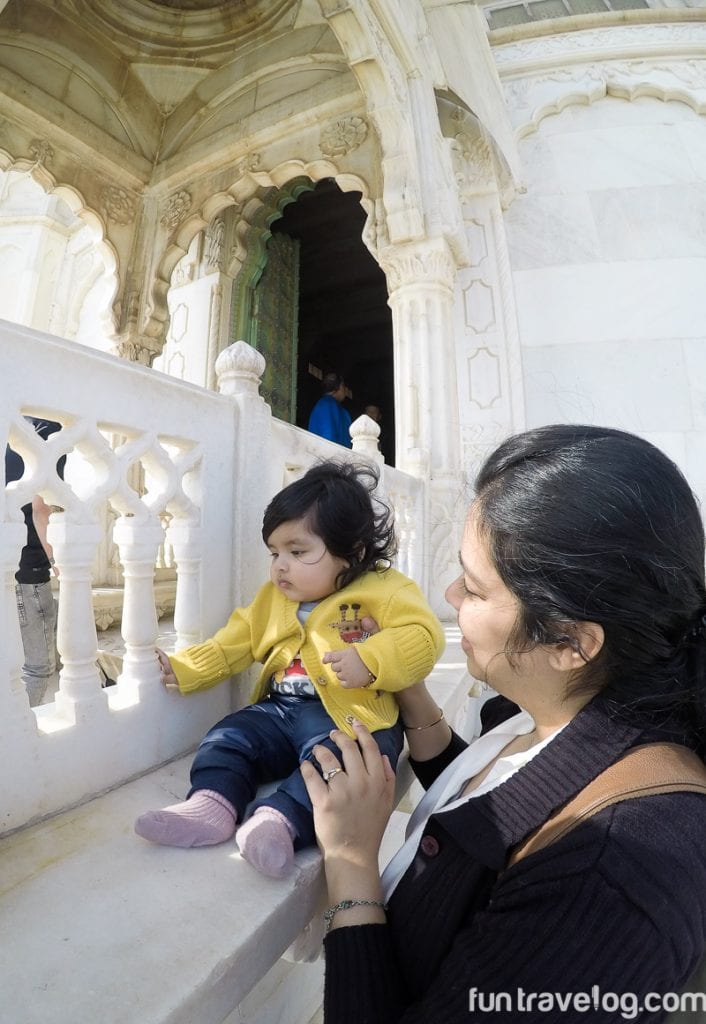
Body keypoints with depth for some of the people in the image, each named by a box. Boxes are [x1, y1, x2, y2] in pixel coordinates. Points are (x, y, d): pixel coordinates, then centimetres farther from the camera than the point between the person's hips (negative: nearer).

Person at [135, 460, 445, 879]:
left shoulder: (384, 589, -8)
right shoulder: (272, 599, 12)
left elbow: (424, 635, -20)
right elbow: (230, 646, 16)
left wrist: (370, 660, -34)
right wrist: (181, 668, 7)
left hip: (350, 715, -6)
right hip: (280, 709, 7)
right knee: (227, 737, -7)